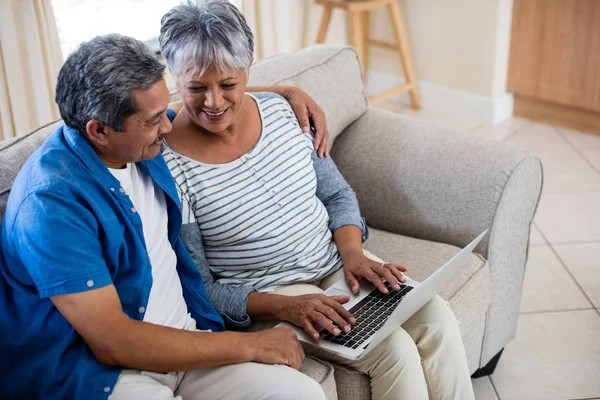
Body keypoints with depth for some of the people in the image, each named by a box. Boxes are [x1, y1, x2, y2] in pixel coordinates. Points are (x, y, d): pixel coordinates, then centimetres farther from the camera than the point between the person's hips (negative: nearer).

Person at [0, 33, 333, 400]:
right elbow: (112, 343, -23)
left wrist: (284, 91, 14)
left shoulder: (142, 140, 2)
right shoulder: (51, 201, -21)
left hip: (184, 340, 7)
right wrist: (250, 345, -17)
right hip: (99, 370, -6)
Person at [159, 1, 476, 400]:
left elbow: (337, 194, 8)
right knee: (393, 350, -22)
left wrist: (353, 252, -11)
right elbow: (199, 291, -14)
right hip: (263, 298, -5)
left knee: (437, 320, -13)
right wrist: (285, 307, -25)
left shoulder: (279, 110, -2)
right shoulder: (169, 167, -18)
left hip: (336, 263, 6)